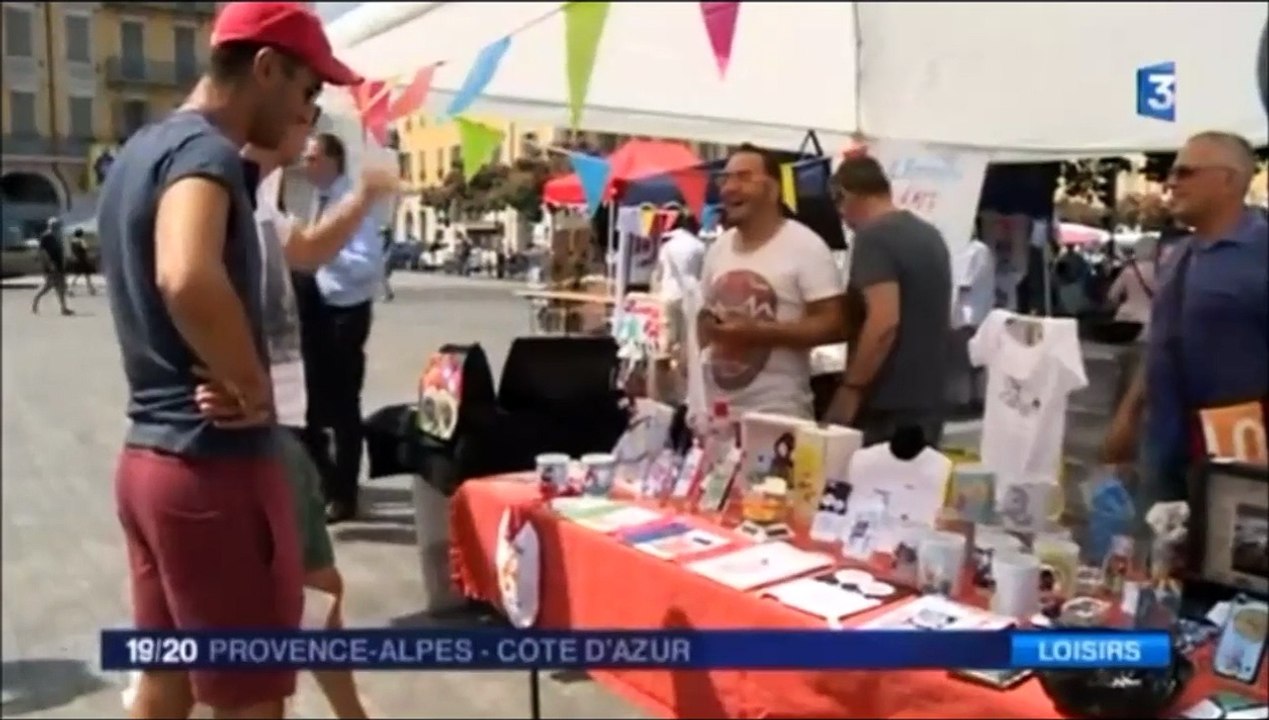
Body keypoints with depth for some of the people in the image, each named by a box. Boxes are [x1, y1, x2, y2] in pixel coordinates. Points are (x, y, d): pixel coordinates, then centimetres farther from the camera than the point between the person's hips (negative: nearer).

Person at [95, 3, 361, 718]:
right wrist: (254, 387, -22)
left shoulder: (142, 150, 14)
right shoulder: (204, 151, -17)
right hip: (217, 464, -9)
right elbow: (188, 280, -38)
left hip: (150, 454, 10)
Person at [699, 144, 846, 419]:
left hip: (778, 415, -6)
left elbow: (833, 325, -13)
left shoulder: (805, 247, -8)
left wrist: (757, 332, -20)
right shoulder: (718, 248, 12)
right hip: (714, 410, 6)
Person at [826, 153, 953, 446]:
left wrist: (850, 389, -18)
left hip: (887, 405, -9)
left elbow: (884, 321, -24)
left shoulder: (873, 237, -13)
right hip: (928, 400, 9)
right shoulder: (930, 234, 14)